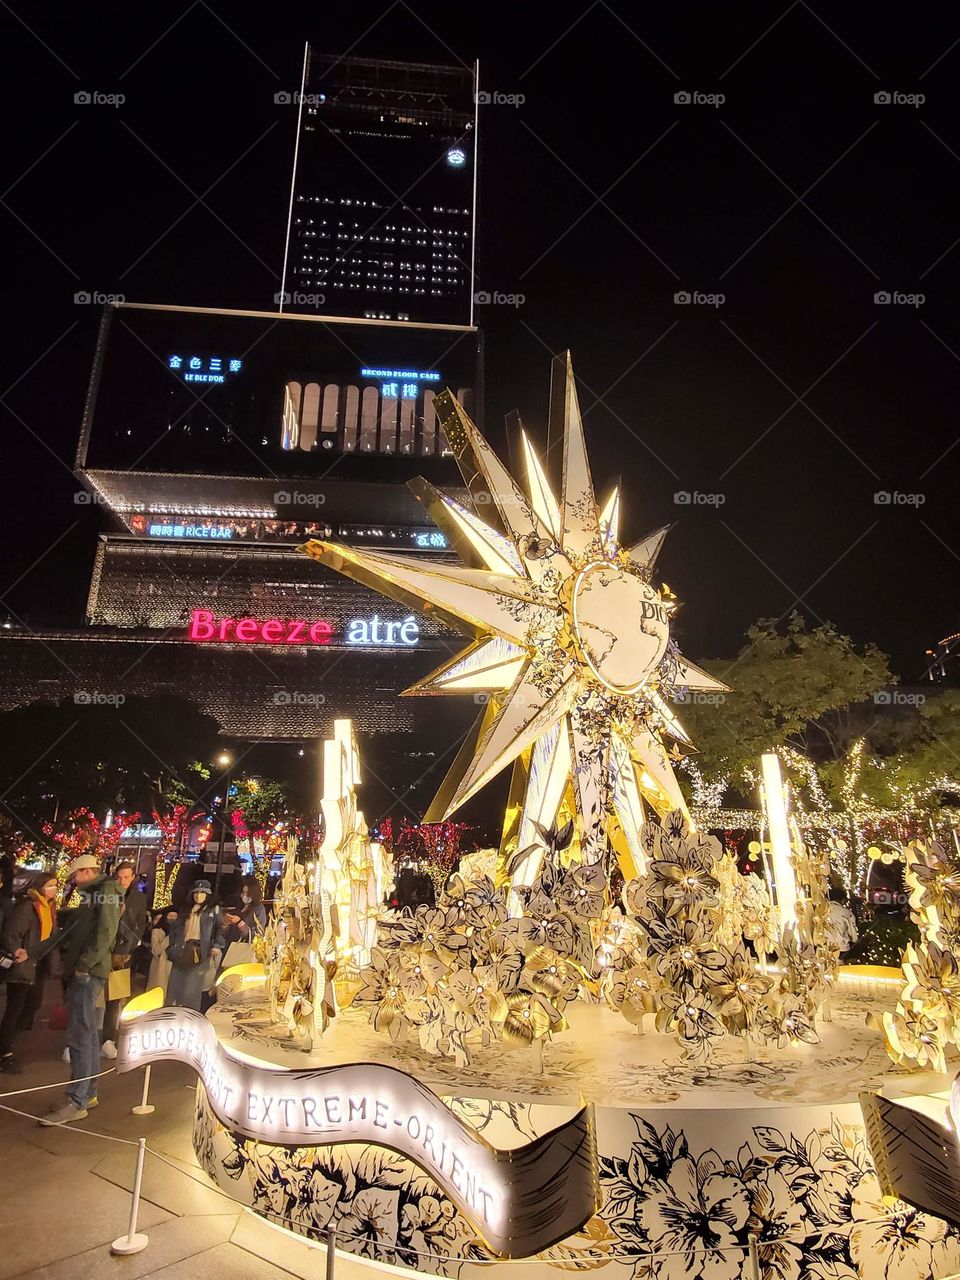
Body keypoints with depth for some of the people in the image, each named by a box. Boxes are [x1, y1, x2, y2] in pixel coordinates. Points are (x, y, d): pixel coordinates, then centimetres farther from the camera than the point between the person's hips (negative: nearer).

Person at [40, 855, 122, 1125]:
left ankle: (77, 1103, -4)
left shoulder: (106, 891, -9)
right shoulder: (92, 894, 21)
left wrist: (84, 964, -20)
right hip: (81, 972, 10)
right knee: (87, 1035, 14)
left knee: (79, 1037, -8)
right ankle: (88, 1093, 22)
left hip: (88, 972, -10)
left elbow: (106, 932, -18)